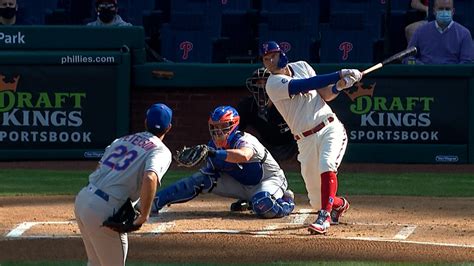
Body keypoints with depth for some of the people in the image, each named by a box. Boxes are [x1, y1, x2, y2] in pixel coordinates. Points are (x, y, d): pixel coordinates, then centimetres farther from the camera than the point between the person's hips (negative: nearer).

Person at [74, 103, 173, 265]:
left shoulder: (124, 139, 19)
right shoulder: (161, 151, -4)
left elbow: (99, 168, 16)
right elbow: (150, 178, -25)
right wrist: (144, 216, -18)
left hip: (82, 198, 7)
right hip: (104, 210, -7)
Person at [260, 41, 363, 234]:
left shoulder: (301, 66, 10)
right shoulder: (274, 84, -7)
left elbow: (325, 95, 9)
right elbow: (309, 84, -18)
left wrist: (338, 86, -13)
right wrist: (341, 75, -21)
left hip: (331, 129, 1)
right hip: (306, 140, -1)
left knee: (327, 165, -30)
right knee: (316, 201, 2)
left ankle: (324, 217, -31)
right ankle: (339, 204, 37)